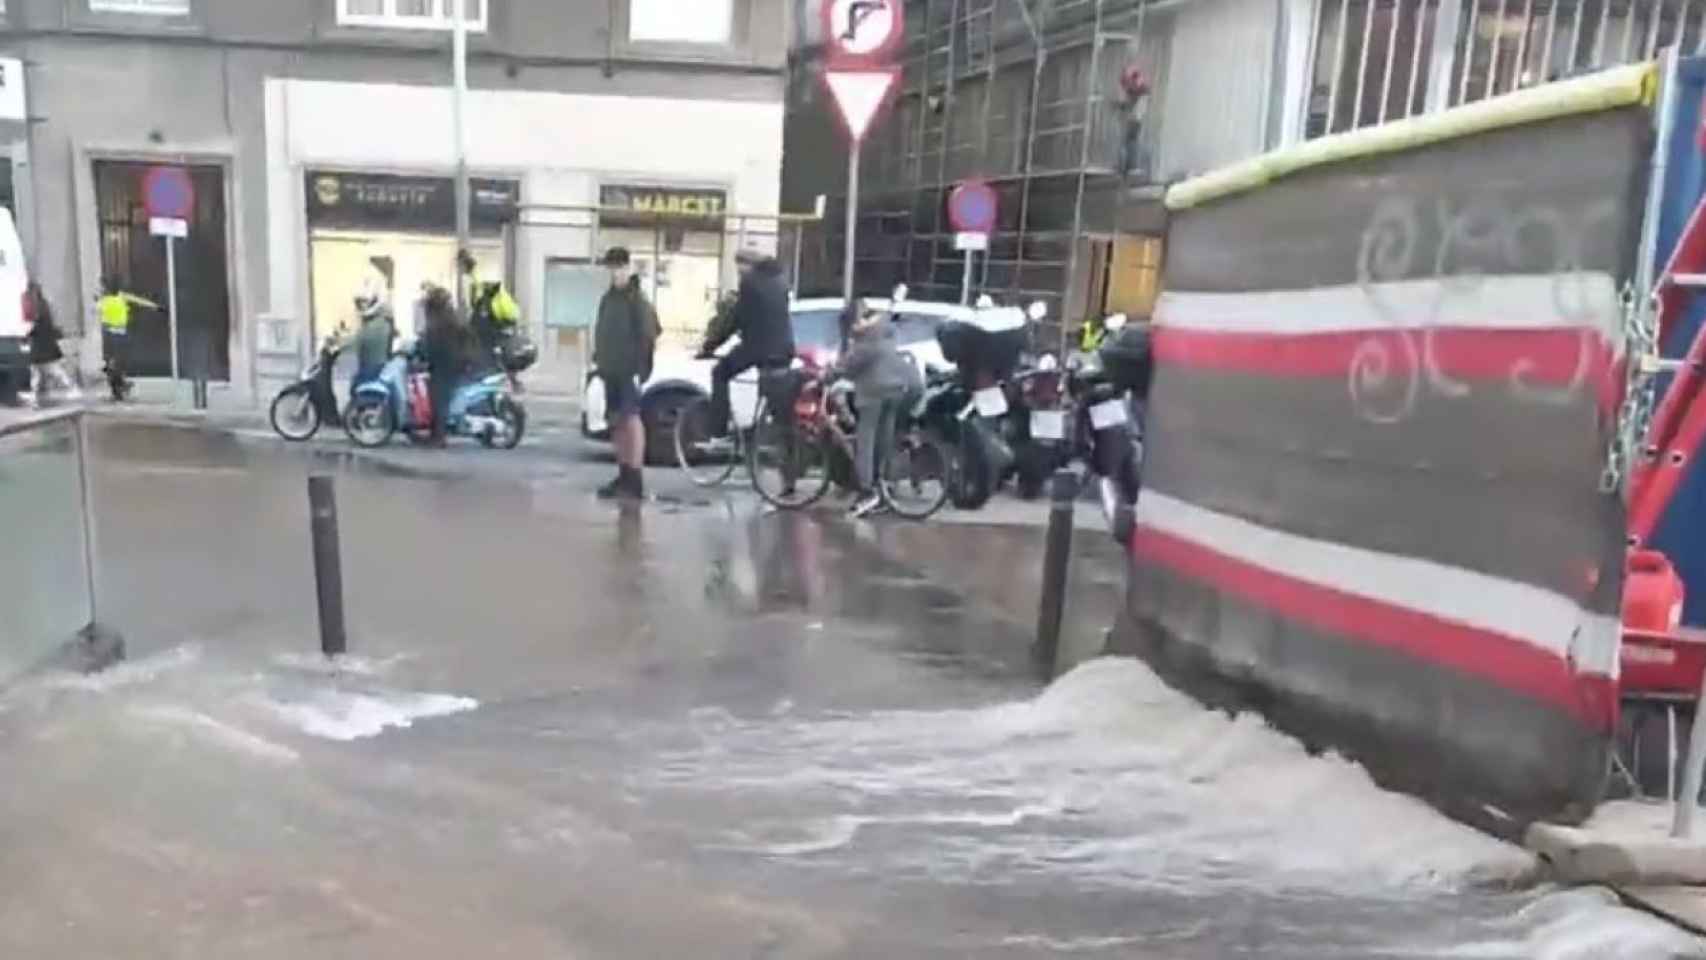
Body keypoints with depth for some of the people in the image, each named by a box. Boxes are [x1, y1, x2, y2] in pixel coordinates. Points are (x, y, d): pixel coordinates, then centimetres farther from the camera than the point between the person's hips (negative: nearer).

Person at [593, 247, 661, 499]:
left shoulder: (637, 300, -9)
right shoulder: (608, 298, 14)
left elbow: (648, 335, -15)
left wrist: (642, 367, -18)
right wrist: (599, 359, 13)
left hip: (630, 370, -8)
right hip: (611, 369, 8)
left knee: (632, 420, -10)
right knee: (617, 422, 10)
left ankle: (635, 481, -9)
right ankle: (623, 476, 17)